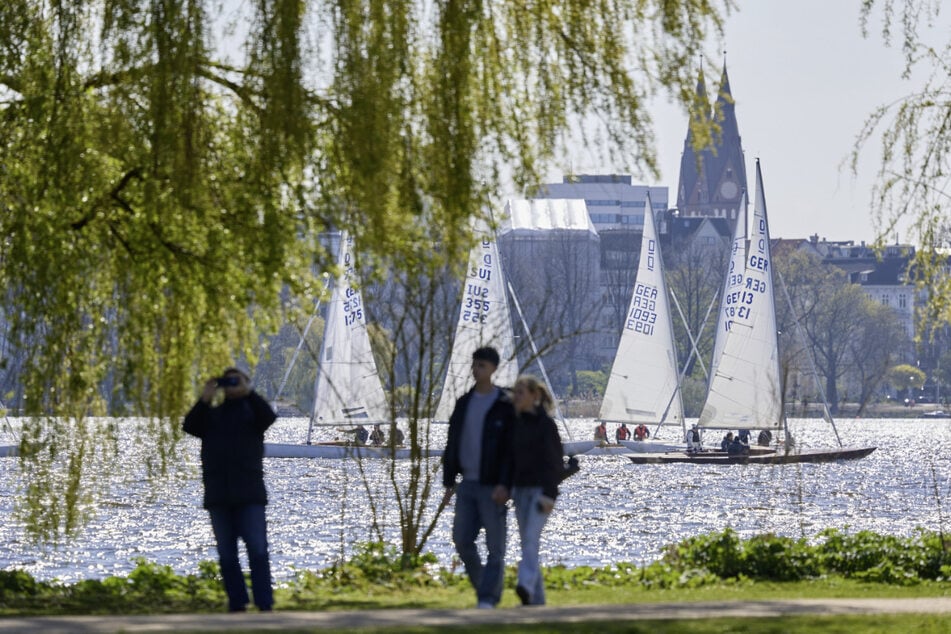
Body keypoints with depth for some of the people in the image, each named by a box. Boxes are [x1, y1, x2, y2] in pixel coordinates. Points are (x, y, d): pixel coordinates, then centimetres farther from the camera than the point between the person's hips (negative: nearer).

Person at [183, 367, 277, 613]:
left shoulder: (251, 410, 11)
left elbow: (269, 416, -11)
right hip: (218, 496, 3)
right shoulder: (211, 414, 17)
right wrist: (204, 400, -11)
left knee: (258, 550, -9)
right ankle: (237, 605, 7)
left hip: (249, 494, -3)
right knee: (226, 555, 3)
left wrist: (247, 393, -17)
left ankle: (264, 605, -9)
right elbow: (189, 426, -1)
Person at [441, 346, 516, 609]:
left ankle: (488, 598, -1)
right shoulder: (464, 403, 11)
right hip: (467, 484, 6)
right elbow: (452, 444, 14)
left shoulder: (506, 405, -7)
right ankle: (483, 585, 21)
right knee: (462, 540, 5)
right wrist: (449, 481, 9)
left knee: (495, 546, -3)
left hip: (492, 486, -6)